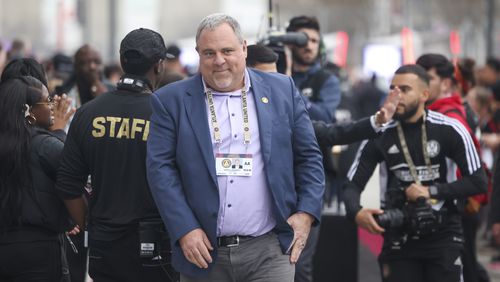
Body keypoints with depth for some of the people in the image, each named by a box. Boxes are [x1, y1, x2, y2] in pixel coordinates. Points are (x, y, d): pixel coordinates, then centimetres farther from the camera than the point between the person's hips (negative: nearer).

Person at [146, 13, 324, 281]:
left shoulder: (282, 90, 8)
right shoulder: (171, 100, 3)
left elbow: (308, 156, 11)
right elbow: (160, 167, -2)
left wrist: (306, 213, 0)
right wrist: (185, 230, -10)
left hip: (269, 251, 0)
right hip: (204, 251, 0)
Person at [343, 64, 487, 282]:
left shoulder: (449, 130, -8)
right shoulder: (380, 135, -2)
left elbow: (478, 182, -6)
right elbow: (353, 185, -2)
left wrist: (433, 191, -15)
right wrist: (356, 212, -24)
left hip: (442, 234, -2)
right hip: (398, 237, 2)